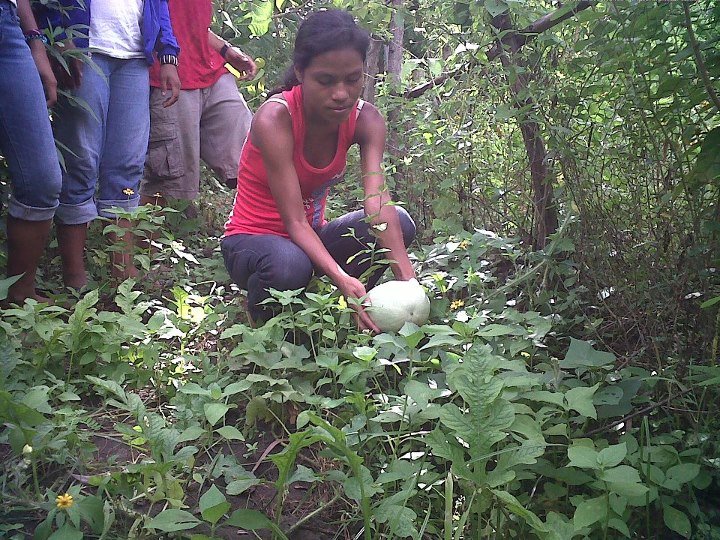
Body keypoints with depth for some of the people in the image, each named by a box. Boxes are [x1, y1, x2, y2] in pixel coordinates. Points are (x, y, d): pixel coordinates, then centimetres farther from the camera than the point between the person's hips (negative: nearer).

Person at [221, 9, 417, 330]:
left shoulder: (365, 120, -12)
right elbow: (295, 222, -30)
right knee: (290, 265, -40)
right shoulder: (274, 119, -27)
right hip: (251, 239, -4)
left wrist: (407, 279, -39)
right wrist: (342, 280, -45)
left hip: (309, 237, 5)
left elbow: (378, 202, -25)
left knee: (400, 224, -19)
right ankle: (263, 325, -6)